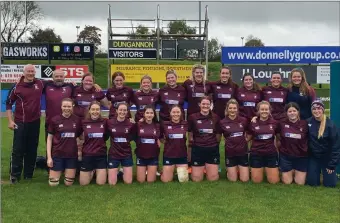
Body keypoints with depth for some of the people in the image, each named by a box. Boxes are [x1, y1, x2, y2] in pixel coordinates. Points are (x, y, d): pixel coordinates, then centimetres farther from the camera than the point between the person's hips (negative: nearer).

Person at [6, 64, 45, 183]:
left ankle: (28, 174, 21)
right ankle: (14, 175, 8)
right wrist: (10, 121, -4)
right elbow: (8, 103, 2)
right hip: (20, 122, -2)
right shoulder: (17, 86, -5)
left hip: (35, 122, 3)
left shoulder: (40, 84, 1)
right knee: (18, 150, -1)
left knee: (32, 149, 10)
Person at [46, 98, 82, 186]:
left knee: (68, 183, 4)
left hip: (72, 155, 2)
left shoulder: (77, 120, 1)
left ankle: (66, 172, 36)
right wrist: (49, 157, -4)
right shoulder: (54, 120, -5)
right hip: (57, 154, -1)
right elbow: (49, 139, 0)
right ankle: (60, 170, 30)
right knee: (53, 183, -1)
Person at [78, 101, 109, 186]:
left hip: (101, 155, 0)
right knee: (83, 183, 5)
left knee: (101, 183, 1)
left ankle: (97, 171, 33)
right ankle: (92, 171, 35)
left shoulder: (104, 121, -5)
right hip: (87, 155, 0)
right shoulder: (83, 122, -6)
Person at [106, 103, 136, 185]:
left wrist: (134, 125, -10)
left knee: (128, 182, 2)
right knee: (112, 183, -1)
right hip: (113, 154, -1)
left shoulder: (131, 123, -5)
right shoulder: (109, 122, -6)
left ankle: (123, 172, 34)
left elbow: (134, 137, -1)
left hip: (127, 154, 1)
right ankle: (116, 172, 30)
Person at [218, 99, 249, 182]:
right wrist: (227, 141, -2)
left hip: (242, 151, 1)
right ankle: (229, 170, 34)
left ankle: (240, 169, 32)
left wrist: (244, 141, 1)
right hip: (230, 153, -1)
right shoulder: (222, 122, -6)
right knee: (233, 179, 3)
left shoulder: (244, 120, -2)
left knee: (245, 179, 2)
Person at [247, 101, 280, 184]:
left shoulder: (274, 123, -1)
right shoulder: (253, 123, -3)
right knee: (257, 180, 2)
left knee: (274, 181, 1)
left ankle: (267, 169, 31)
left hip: (271, 154, 1)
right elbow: (248, 138, 7)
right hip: (256, 154, -1)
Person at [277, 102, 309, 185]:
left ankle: (297, 172, 34)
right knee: (287, 182, 6)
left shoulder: (304, 124, -7)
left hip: (301, 156, 0)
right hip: (286, 156, 0)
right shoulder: (281, 123, -7)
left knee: (300, 183, 4)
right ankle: (291, 172, 36)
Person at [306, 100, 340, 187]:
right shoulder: (308, 122, -10)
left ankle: (331, 172, 30)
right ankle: (317, 172, 31)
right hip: (313, 156, 2)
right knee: (312, 182, 0)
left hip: (327, 157, -2)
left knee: (329, 184, -2)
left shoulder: (330, 124, -17)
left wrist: (332, 164, -11)